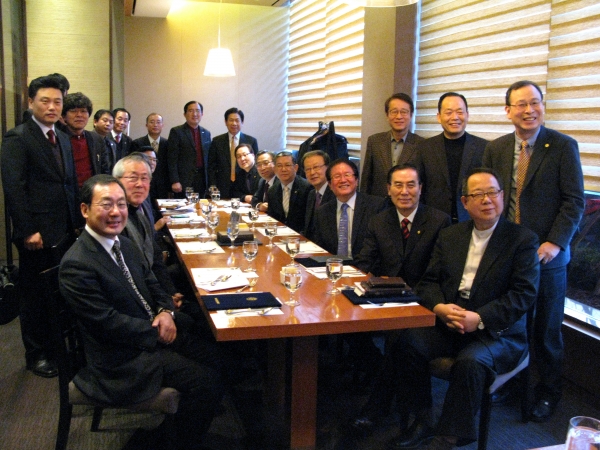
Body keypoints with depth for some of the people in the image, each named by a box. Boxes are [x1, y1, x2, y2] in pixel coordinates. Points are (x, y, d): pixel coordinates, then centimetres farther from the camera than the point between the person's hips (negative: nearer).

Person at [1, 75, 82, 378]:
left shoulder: (63, 139, 15)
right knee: (35, 296, 7)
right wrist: (27, 232, -18)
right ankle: (37, 355, 22)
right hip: (38, 236, -6)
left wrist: (77, 222, 11)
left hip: (66, 233, 7)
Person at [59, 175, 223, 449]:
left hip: (156, 332, 9)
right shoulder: (76, 265, -22)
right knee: (208, 380, -14)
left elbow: (150, 283, 13)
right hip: (122, 358, -9)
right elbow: (109, 322, -23)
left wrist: (166, 311, -7)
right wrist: (158, 331, -16)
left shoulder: (124, 244, 6)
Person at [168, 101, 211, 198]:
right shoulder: (176, 132, -1)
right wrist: (174, 181, -13)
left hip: (201, 180, 4)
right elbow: (172, 159, -6)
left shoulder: (206, 133, 14)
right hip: (184, 181, -4)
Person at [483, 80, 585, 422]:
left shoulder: (564, 146, -4)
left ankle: (549, 393, 28)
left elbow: (575, 201, -7)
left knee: (547, 330, 10)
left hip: (546, 254, -3)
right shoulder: (495, 149, 6)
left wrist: (555, 243, -16)